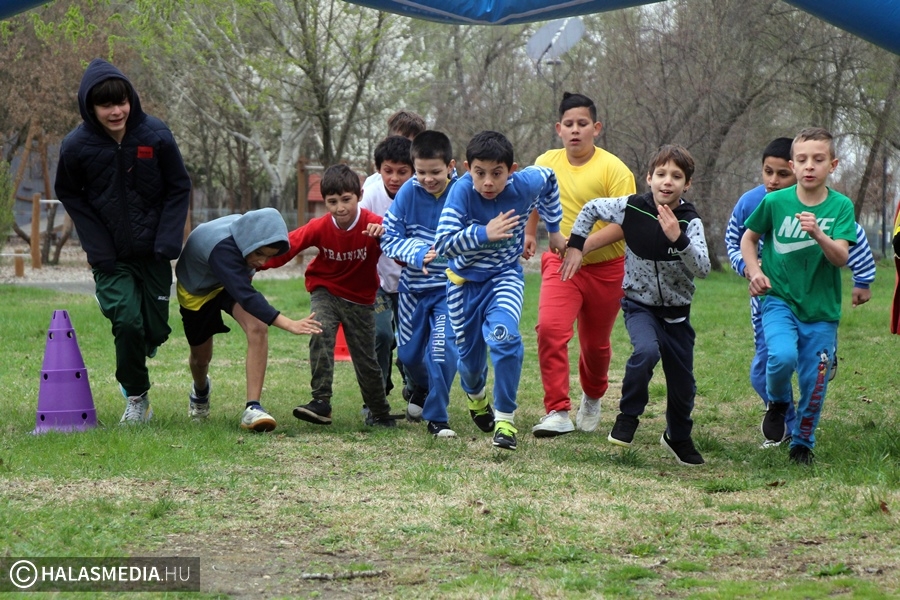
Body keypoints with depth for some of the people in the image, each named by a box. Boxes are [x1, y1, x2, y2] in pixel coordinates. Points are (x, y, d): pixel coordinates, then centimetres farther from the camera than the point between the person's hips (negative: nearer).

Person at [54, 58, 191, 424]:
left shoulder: (155, 136, -13)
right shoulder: (76, 146, -13)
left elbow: (179, 189, -2)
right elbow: (70, 196, 1)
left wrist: (167, 242, -11)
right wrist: (98, 248, -8)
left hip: (152, 252, 1)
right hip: (111, 256, -1)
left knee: (155, 331, 5)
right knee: (127, 321, -16)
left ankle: (134, 364, 42)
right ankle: (136, 397, 6)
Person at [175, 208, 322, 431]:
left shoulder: (249, 230, -26)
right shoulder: (222, 248, -46)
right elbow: (247, 297, -55)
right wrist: (289, 325, -64)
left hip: (232, 281, 4)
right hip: (196, 289, -4)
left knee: (258, 328, -26)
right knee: (201, 356, 14)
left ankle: (253, 408, -28)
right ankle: (200, 391, 53)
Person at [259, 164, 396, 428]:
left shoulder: (372, 224, -20)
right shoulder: (320, 227, -14)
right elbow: (287, 245, -19)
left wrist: (385, 234, -51)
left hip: (360, 298, -1)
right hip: (326, 290, 1)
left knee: (366, 360, 6)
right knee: (321, 332, -28)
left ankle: (380, 414, 28)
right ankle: (321, 402, -28)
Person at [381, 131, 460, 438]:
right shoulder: (408, 193, -8)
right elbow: (389, 238, -6)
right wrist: (417, 253, -23)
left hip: (450, 287, -3)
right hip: (413, 286, 3)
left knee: (443, 348, -18)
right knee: (409, 352, 15)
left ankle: (437, 417, -1)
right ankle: (421, 388, 49)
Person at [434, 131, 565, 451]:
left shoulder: (526, 184, -19)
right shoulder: (462, 190, -25)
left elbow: (549, 178, 7)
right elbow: (443, 245, -29)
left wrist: (554, 228, 14)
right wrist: (484, 233, -41)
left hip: (505, 275, 0)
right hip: (465, 280, 0)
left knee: (503, 336, -28)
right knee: (469, 353, 12)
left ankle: (505, 417, -14)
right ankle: (475, 396, 50)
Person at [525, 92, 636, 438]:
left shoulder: (613, 169, -14)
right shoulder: (546, 163, 0)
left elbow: (624, 222, -21)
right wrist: (530, 233, 20)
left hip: (605, 269, -2)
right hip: (560, 264, 2)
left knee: (595, 343, 13)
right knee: (550, 329, -22)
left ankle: (592, 398, 44)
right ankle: (558, 412, -21)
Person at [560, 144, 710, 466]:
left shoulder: (690, 222, -13)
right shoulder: (631, 208, -11)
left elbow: (703, 269, -25)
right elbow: (591, 209, 6)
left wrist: (678, 239, -37)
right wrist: (575, 245, 4)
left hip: (676, 311, 1)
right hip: (639, 304, -1)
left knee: (682, 383, 8)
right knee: (646, 350, -31)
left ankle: (679, 438, 36)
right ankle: (628, 416, -10)